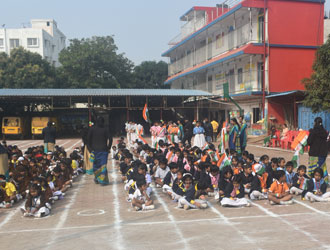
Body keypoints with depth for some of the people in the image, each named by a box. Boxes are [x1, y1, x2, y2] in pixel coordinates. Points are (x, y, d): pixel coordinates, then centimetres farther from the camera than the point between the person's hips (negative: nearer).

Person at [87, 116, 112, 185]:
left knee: (96, 164, 16)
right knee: (103, 165, 0)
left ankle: (97, 179, 24)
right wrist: (108, 147, -2)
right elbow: (110, 139, -12)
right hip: (103, 150, -2)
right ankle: (103, 180, -4)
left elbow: (89, 138, -3)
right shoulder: (105, 130, -5)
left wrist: (91, 147, 6)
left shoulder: (92, 129, -1)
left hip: (95, 149, 2)